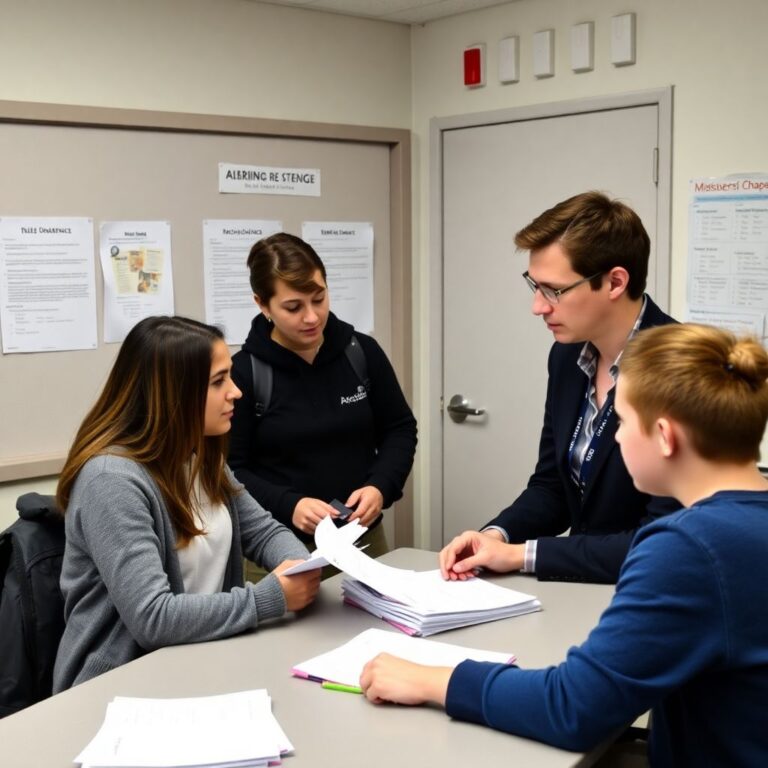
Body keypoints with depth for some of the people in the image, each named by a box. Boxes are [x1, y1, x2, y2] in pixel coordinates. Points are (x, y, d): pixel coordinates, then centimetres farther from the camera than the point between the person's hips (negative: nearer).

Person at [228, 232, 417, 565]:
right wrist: (288, 507, -24)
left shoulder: (362, 352, -3)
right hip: (280, 546, -3)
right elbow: (230, 470, -9)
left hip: (362, 536, 3)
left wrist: (380, 487, -12)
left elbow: (399, 429, 6)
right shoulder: (243, 372, -11)